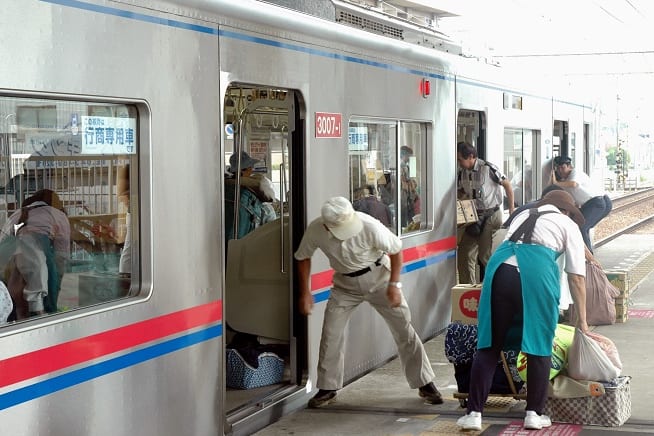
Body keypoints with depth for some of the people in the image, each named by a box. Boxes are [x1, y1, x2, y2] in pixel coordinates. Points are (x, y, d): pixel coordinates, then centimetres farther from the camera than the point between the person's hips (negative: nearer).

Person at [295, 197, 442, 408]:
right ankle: (327, 388, 11)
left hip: (378, 278, -2)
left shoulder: (369, 226, -31)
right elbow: (303, 258, -3)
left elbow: (396, 250, -15)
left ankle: (425, 384, 11)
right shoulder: (315, 231, -23)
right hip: (345, 284, 2)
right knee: (330, 334, -5)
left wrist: (394, 285, -17)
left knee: (404, 330, -1)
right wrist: (305, 293, -5)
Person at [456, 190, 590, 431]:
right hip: (537, 273, -3)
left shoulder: (521, 216, 34)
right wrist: (582, 320, 17)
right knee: (539, 346, 12)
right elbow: (576, 276, 15)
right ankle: (534, 414, 16)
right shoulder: (569, 225, 21)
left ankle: (474, 413, 7)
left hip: (500, 268, 3)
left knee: (489, 345, 8)